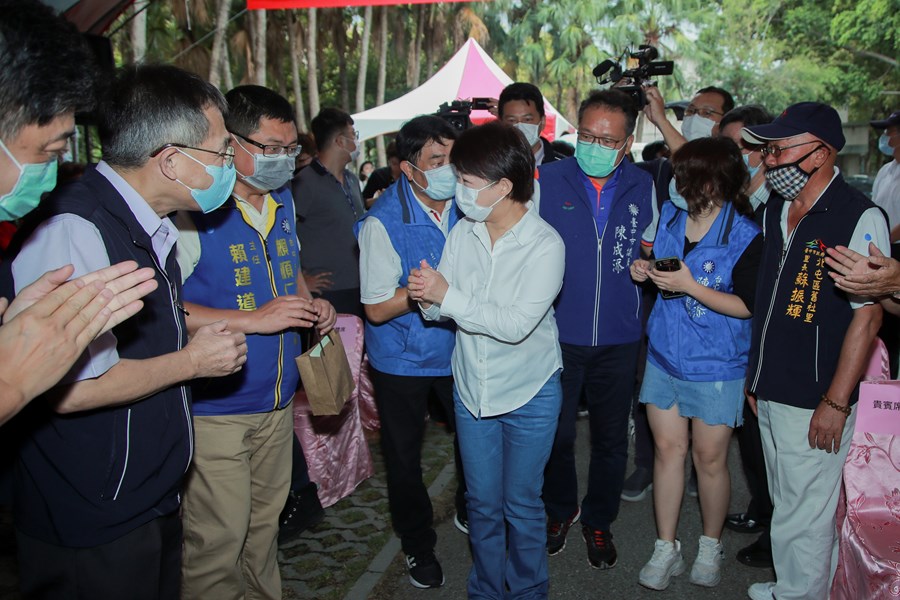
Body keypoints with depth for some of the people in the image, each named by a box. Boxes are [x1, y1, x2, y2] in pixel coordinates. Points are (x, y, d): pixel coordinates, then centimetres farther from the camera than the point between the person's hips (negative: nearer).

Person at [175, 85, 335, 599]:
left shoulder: (284, 201, 9)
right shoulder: (193, 210, -16)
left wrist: (309, 303, 3)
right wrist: (253, 319, -24)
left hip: (277, 398, 7)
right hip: (214, 406, -7)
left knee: (266, 520, 21)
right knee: (219, 537, 1)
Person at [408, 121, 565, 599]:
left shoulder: (545, 245, -18)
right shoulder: (462, 232, -4)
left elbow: (516, 324, -26)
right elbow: (444, 307, -1)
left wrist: (449, 296, -27)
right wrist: (428, 299, -23)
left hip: (528, 394, -4)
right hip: (471, 388, 4)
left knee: (522, 504, 11)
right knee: (481, 502, 17)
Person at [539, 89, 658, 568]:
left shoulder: (642, 187, 1)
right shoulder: (547, 180, -7)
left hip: (618, 339, 2)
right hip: (558, 334, -1)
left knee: (611, 438, 15)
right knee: (557, 433, 13)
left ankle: (598, 520, 38)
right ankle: (560, 509, 40)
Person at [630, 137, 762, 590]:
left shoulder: (745, 238, -17)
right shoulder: (670, 215, 1)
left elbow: (747, 306, -15)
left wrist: (690, 286, -24)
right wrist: (646, 270, -5)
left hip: (715, 366, -5)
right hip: (664, 355, 5)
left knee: (709, 458, 9)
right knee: (667, 449, 10)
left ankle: (711, 545, 33)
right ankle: (666, 548, 25)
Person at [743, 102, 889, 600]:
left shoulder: (860, 218, -14)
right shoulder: (775, 209, 8)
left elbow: (867, 316, -16)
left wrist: (836, 403, -16)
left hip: (814, 403, -7)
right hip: (770, 392, 7)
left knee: (803, 515, 6)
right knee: (786, 501, 21)